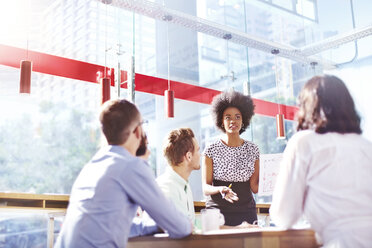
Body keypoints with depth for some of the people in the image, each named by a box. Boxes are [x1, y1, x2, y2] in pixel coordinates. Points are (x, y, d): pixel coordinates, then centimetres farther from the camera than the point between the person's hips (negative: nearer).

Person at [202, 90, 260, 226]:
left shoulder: (253, 150, 5)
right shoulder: (211, 150, -3)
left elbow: (255, 187, 5)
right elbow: (205, 188, -4)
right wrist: (220, 190, -23)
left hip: (246, 212, 2)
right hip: (219, 212, -2)